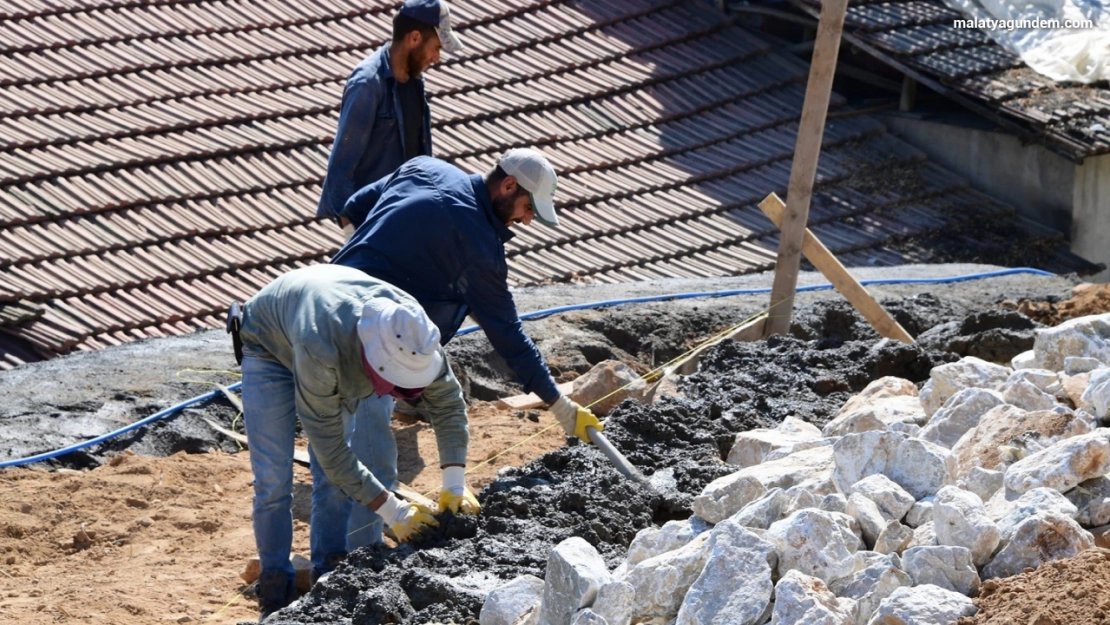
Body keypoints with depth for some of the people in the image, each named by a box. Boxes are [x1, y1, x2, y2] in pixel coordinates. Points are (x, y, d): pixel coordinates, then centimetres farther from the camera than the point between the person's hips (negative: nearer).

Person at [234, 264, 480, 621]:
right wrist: (393, 512, -35)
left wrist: (455, 484, -22)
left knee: (334, 478, -2)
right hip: (270, 347, -5)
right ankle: (276, 597, 1)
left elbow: (447, 400, -14)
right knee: (274, 480, -10)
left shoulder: (411, 331, -32)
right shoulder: (321, 350, -47)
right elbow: (329, 449, -39)